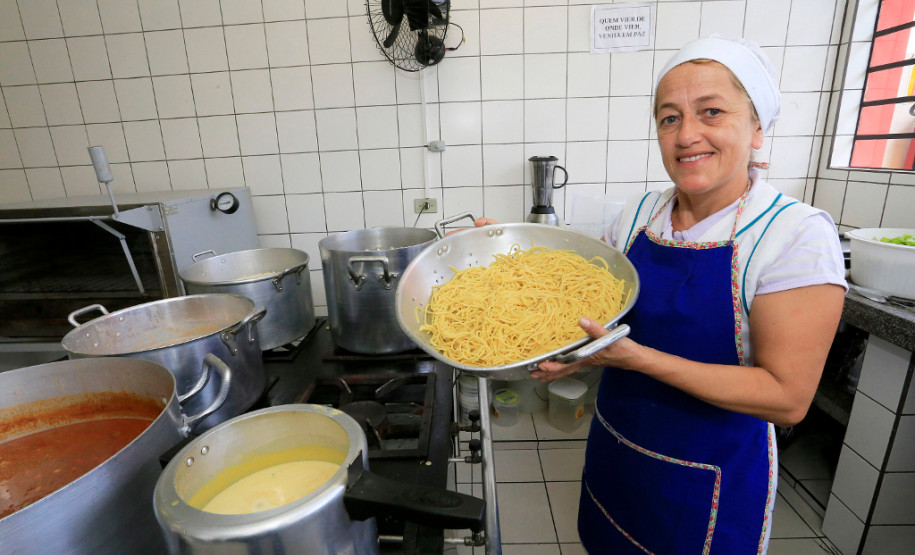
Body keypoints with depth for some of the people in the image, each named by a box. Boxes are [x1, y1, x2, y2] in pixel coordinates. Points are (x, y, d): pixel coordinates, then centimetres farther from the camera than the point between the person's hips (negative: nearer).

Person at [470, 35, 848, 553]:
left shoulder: (797, 234, -20)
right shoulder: (641, 212, -6)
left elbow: (787, 397, -21)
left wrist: (636, 356, -32)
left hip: (709, 479, -4)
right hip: (615, 444, 5)